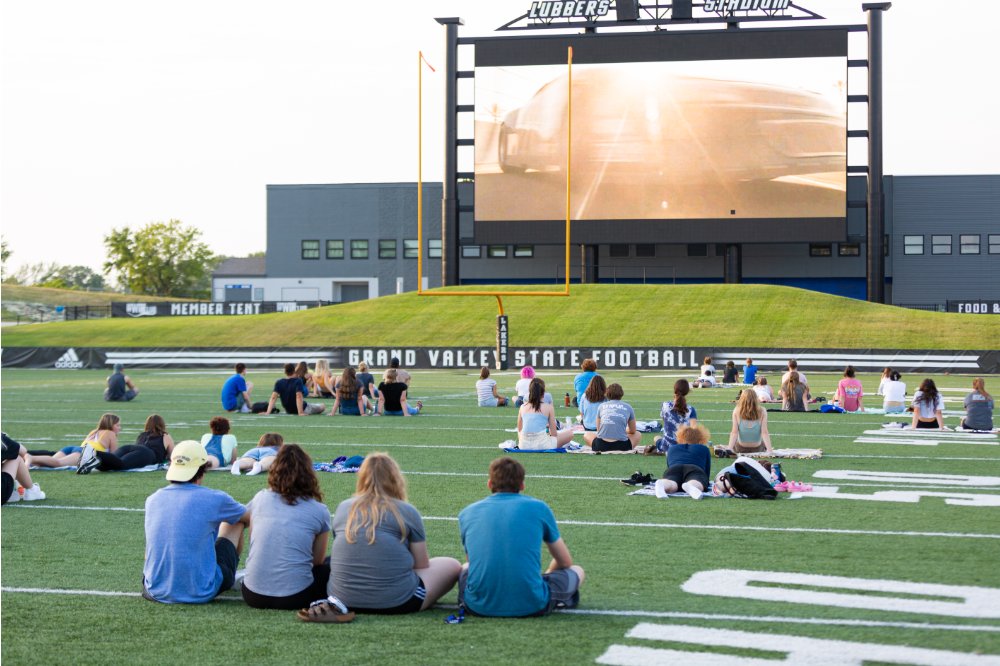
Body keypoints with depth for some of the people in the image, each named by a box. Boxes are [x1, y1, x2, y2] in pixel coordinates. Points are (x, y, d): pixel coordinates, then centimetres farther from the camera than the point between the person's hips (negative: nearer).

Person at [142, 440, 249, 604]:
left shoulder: (152, 500, 3)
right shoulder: (213, 499, -10)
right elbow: (250, 518, 12)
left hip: (156, 592, 4)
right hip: (200, 594, -4)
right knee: (236, 521, 18)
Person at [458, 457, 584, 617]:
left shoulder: (467, 513, 10)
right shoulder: (538, 508, 5)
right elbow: (565, 562, 17)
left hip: (480, 606, 2)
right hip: (531, 606, -2)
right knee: (577, 571, 25)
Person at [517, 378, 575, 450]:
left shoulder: (523, 407, 8)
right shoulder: (548, 407, 0)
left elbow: (519, 430, 14)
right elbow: (553, 434, 3)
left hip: (524, 445, 4)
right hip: (542, 445, -4)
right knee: (569, 433, 16)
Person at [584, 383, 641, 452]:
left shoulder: (601, 406, 13)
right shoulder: (628, 407, 11)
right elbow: (632, 431, 22)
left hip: (601, 446, 0)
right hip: (621, 446, 0)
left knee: (586, 435, 33)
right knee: (638, 434, 31)